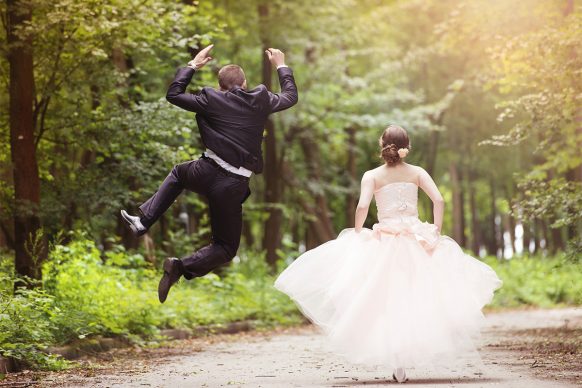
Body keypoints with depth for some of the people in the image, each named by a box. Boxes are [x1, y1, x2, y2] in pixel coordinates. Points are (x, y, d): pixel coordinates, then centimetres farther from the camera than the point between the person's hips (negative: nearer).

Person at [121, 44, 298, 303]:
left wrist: (193, 65, 22)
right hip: (234, 185, -1)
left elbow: (173, 94, 14)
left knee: (178, 172, 38)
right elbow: (291, 97, 25)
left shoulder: (211, 99, 2)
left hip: (206, 173, 1)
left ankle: (143, 220, 27)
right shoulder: (261, 99, 5)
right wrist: (281, 66, 40)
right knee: (226, 247, 14)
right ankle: (184, 267, -13)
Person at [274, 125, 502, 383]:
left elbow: (362, 207, -11)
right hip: (417, 240, 1)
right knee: (414, 297, 9)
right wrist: (436, 231, 3)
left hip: (385, 242, -1)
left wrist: (357, 235, 0)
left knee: (388, 300, 3)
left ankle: (398, 364, -4)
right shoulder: (417, 173, 8)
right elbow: (439, 200, -3)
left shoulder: (372, 176, 3)